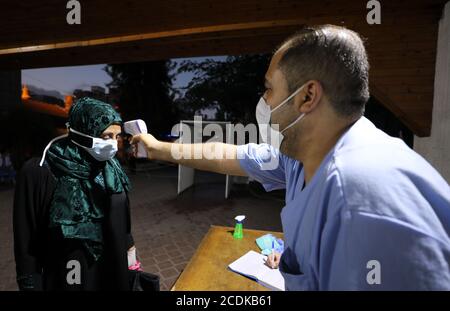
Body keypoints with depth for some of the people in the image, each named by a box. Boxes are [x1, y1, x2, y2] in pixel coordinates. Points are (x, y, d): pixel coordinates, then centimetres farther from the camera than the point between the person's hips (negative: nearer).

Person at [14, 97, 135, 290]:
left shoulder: (112, 169, -5)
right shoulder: (40, 173, -19)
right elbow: (25, 239, -11)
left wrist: (128, 246, 11)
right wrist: (30, 284, -6)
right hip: (66, 277, -4)